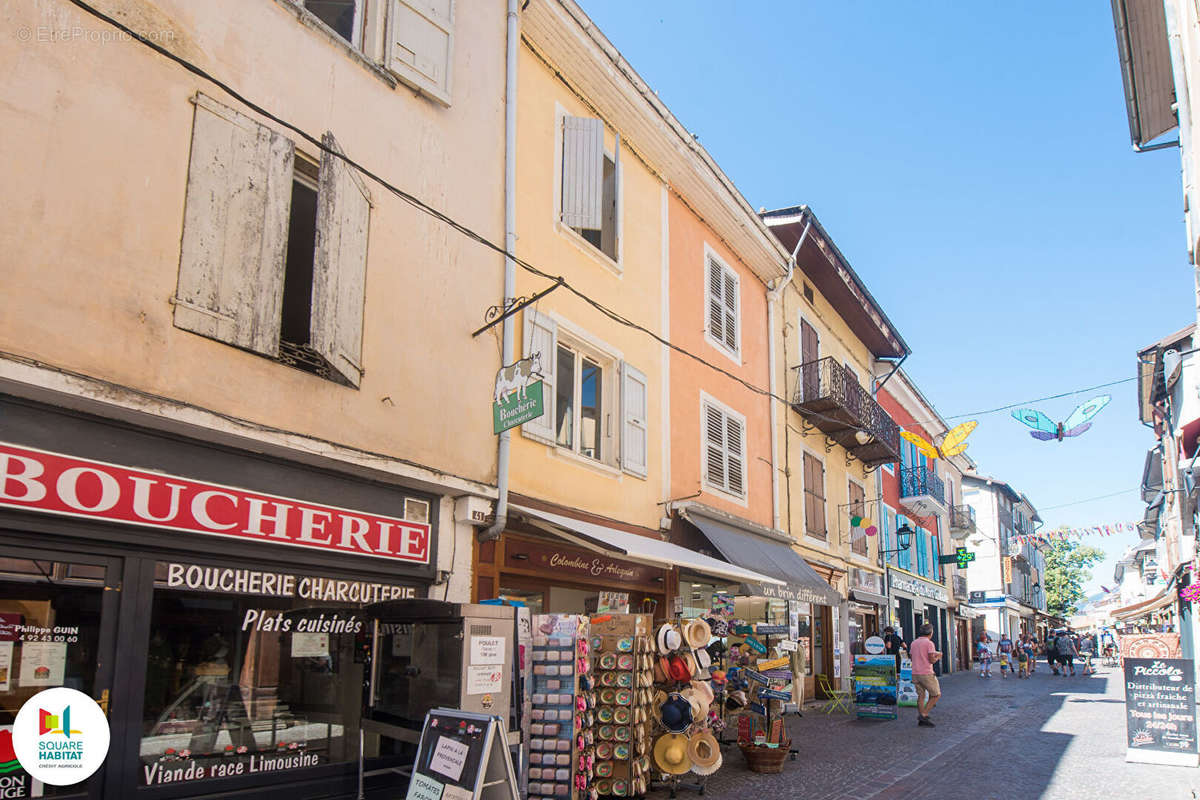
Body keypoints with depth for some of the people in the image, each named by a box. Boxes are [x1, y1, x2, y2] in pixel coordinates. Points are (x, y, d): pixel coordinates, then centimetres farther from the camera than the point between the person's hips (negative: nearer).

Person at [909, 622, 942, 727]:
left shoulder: (914, 643, 11)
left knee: (921, 695, 12)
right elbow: (932, 660, -14)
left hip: (915, 674, 7)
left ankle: (921, 719, 8)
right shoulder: (929, 643, -10)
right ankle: (924, 714, -4)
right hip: (926, 673, -7)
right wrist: (938, 656, 7)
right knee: (936, 694, 6)